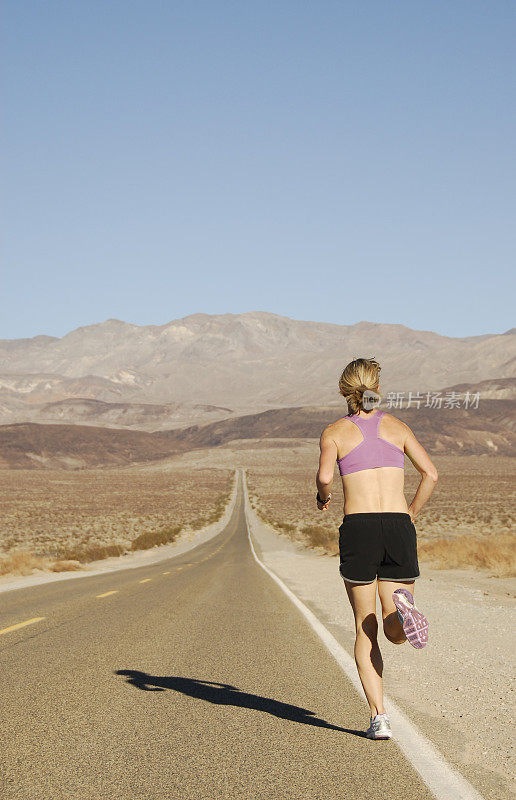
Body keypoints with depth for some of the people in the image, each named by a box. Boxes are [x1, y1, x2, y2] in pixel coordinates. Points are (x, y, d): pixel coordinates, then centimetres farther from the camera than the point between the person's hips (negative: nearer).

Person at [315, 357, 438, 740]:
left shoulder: (335, 431, 6)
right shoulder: (396, 425, 14)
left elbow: (325, 475, -12)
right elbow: (431, 473, 3)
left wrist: (323, 497, 10)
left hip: (358, 527, -1)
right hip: (398, 527, 2)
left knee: (366, 630, 11)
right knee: (396, 633, 10)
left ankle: (379, 717, 0)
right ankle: (401, 606, -27)